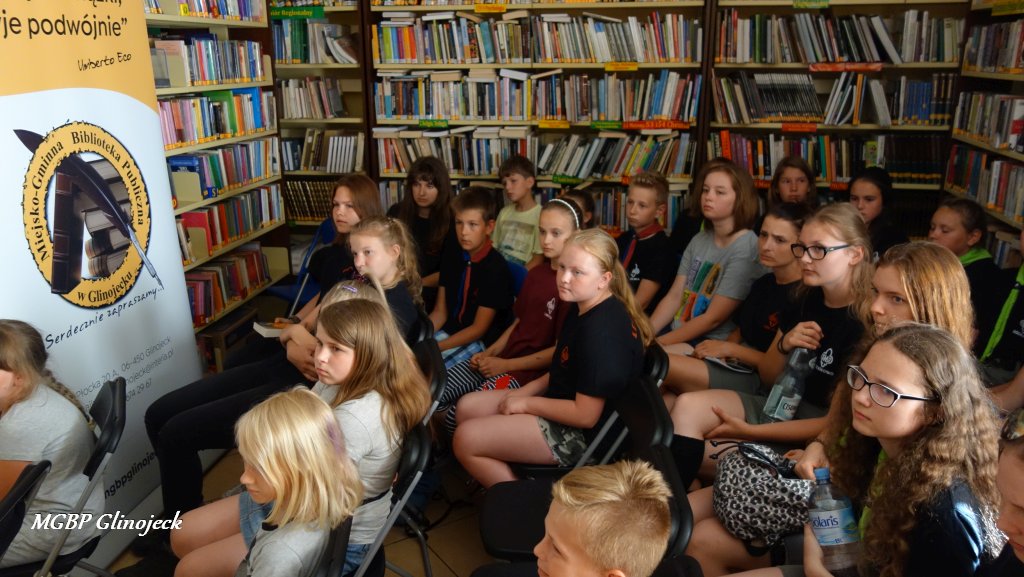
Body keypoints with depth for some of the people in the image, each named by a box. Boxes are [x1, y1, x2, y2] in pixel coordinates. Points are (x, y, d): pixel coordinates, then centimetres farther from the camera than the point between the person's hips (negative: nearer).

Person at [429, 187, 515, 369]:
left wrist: (434, 347, -19)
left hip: (481, 343, -6)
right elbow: (440, 312, 9)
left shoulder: (496, 268, -16)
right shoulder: (451, 259, 7)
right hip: (450, 333, 7)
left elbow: (479, 328, -15)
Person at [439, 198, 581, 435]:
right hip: (500, 360, 8)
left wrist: (506, 365, -13)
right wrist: (489, 353, 4)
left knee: (457, 416, -20)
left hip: (531, 373, -8)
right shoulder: (535, 274, 15)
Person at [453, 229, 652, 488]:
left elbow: (585, 415, -26)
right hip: (564, 405, 10)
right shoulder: (582, 308, 3)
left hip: (583, 434, -10)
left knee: (466, 440, -12)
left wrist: (527, 403, -14)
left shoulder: (602, 331, -28)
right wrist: (525, 391, 3)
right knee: (467, 407, 11)